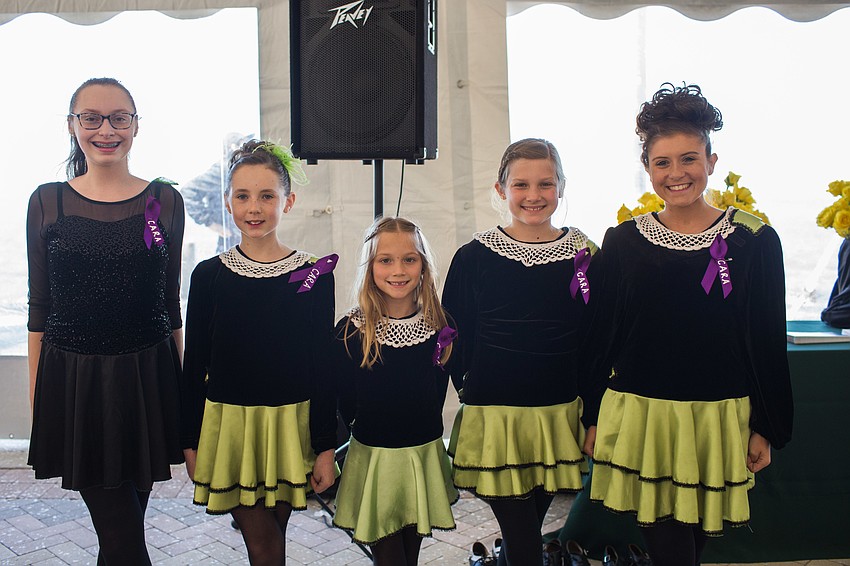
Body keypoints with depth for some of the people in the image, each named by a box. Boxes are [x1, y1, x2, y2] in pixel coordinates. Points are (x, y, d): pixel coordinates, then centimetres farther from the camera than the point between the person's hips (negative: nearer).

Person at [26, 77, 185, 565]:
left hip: (146, 375, 1)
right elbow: (40, 303, 5)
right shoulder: (47, 202, 1)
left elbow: (172, 299, 7)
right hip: (73, 377, -1)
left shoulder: (164, 200, 2)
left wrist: (183, 373, 8)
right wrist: (36, 383, 4)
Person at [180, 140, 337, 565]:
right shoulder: (209, 275, -2)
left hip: (290, 424, 0)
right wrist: (190, 441, 5)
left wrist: (325, 447, -2)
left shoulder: (314, 275, -4)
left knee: (272, 532, 14)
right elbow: (194, 365, 4)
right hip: (227, 423, 0)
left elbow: (323, 367, -2)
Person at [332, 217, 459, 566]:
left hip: (425, 455, 3)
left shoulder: (439, 325, -4)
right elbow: (347, 408, -6)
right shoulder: (351, 331, -12)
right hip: (374, 458, -2)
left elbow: (437, 396, 3)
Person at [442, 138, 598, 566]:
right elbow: (454, 337, 3)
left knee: (527, 527, 14)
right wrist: (471, 390, -2)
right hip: (494, 416, -2)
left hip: (560, 415, 2)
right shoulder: (474, 256, -3)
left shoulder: (582, 254, 2)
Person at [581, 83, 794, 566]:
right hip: (640, 418, 0)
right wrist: (595, 418, 6)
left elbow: (770, 341, 2)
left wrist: (766, 429, 2)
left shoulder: (754, 240, -2)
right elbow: (601, 338, 5)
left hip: (717, 419, 0)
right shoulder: (623, 241, 1)